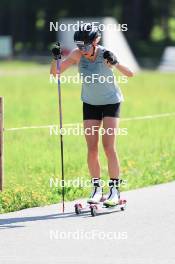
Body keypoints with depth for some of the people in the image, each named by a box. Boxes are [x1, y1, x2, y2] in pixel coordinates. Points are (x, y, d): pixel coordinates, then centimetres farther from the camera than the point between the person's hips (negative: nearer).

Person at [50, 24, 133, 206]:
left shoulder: (105, 54, -22)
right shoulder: (77, 55, -14)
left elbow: (130, 74, -28)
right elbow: (55, 73, -12)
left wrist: (115, 63, -45)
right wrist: (55, 59, -31)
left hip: (111, 102, -3)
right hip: (90, 104, 3)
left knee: (109, 147, -11)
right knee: (92, 150, -2)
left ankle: (115, 189, -6)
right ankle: (96, 188, 8)